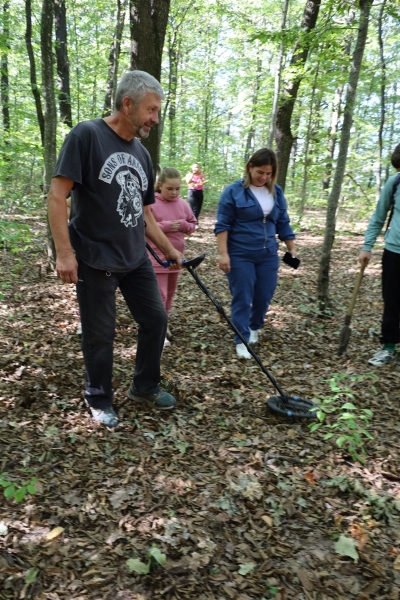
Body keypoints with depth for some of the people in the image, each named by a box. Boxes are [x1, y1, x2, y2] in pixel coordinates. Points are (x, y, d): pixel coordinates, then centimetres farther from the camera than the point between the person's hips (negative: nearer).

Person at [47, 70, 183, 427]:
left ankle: (145, 387, 31)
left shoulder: (142, 154, 11)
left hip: (136, 260, 7)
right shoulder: (87, 135, -11)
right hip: (95, 262, -7)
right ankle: (100, 400, 26)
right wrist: (65, 252, -21)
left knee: (156, 320, 11)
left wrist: (170, 252, 19)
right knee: (100, 334, 4)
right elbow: (57, 194, -15)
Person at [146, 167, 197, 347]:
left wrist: (183, 225, -11)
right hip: (157, 257, -6)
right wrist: (165, 226, -22)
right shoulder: (150, 203, -12)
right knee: (159, 295, -5)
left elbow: (193, 224, 12)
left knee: (170, 293, 17)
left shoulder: (183, 204, 5)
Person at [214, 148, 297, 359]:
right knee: (242, 298, -1)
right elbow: (223, 225, -8)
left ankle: (254, 327, 37)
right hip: (240, 255, -4)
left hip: (268, 255, 5)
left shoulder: (276, 192, 8)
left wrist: (291, 248, 15)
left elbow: (283, 223, 16)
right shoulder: (233, 191, -6)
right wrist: (223, 254, -14)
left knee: (264, 296, 11)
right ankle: (241, 340, 8)